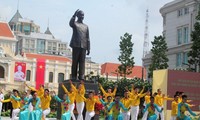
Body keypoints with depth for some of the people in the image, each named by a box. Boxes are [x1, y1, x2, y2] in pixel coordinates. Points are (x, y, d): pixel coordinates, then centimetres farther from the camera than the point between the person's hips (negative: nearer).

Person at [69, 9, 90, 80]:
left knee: (82, 62, -3)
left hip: (83, 46, 3)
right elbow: (71, 23, -18)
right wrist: (74, 15, -30)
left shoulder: (86, 26, 19)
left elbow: (87, 38, 16)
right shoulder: (75, 24, 8)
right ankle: (74, 77, -1)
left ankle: (81, 76, -6)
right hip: (76, 46, -3)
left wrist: (88, 48, 9)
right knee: (75, 61, -2)